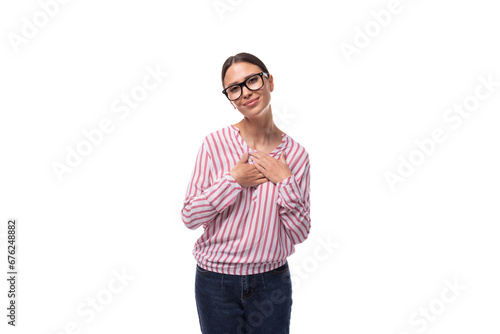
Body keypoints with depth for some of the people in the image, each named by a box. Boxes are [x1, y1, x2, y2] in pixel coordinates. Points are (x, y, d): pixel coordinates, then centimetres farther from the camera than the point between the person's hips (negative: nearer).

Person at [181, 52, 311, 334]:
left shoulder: (296, 154, -4)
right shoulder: (215, 144, -9)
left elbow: (300, 234, -3)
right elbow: (190, 217, -8)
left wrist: (286, 181, -15)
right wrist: (233, 181, -17)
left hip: (272, 281, 1)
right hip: (216, 280, -1)